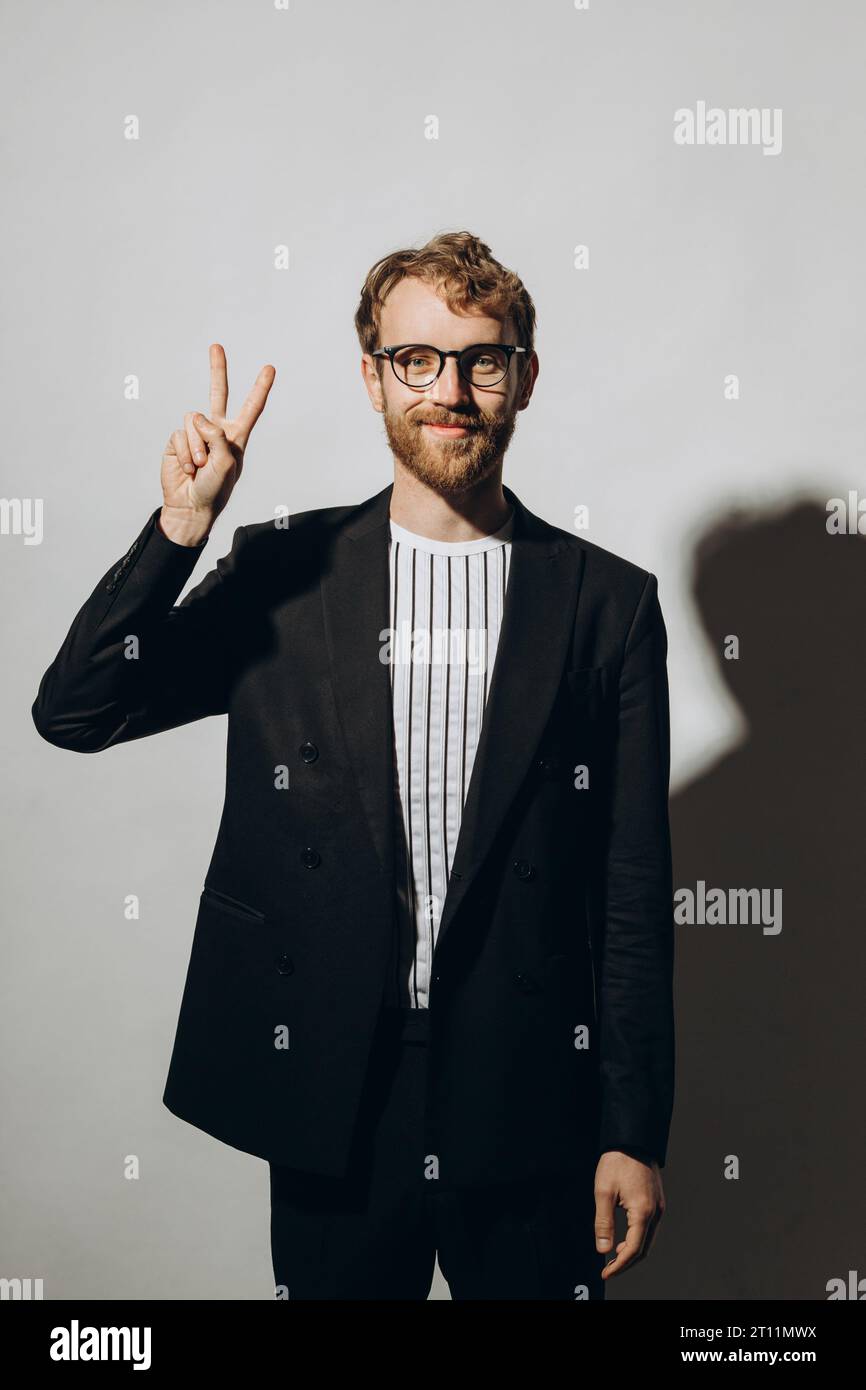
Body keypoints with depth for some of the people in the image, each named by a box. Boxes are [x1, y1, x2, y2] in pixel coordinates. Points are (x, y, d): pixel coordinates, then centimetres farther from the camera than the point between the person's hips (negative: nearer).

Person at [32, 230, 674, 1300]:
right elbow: (74, 712, -4)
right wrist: (181, 526, -16)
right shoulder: (282, 573, 0)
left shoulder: (608, 602, -2)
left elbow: (635, 892, -1)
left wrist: (634, 1133, -1)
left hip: (530, 1116, 0)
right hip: (333, 1110, 1)